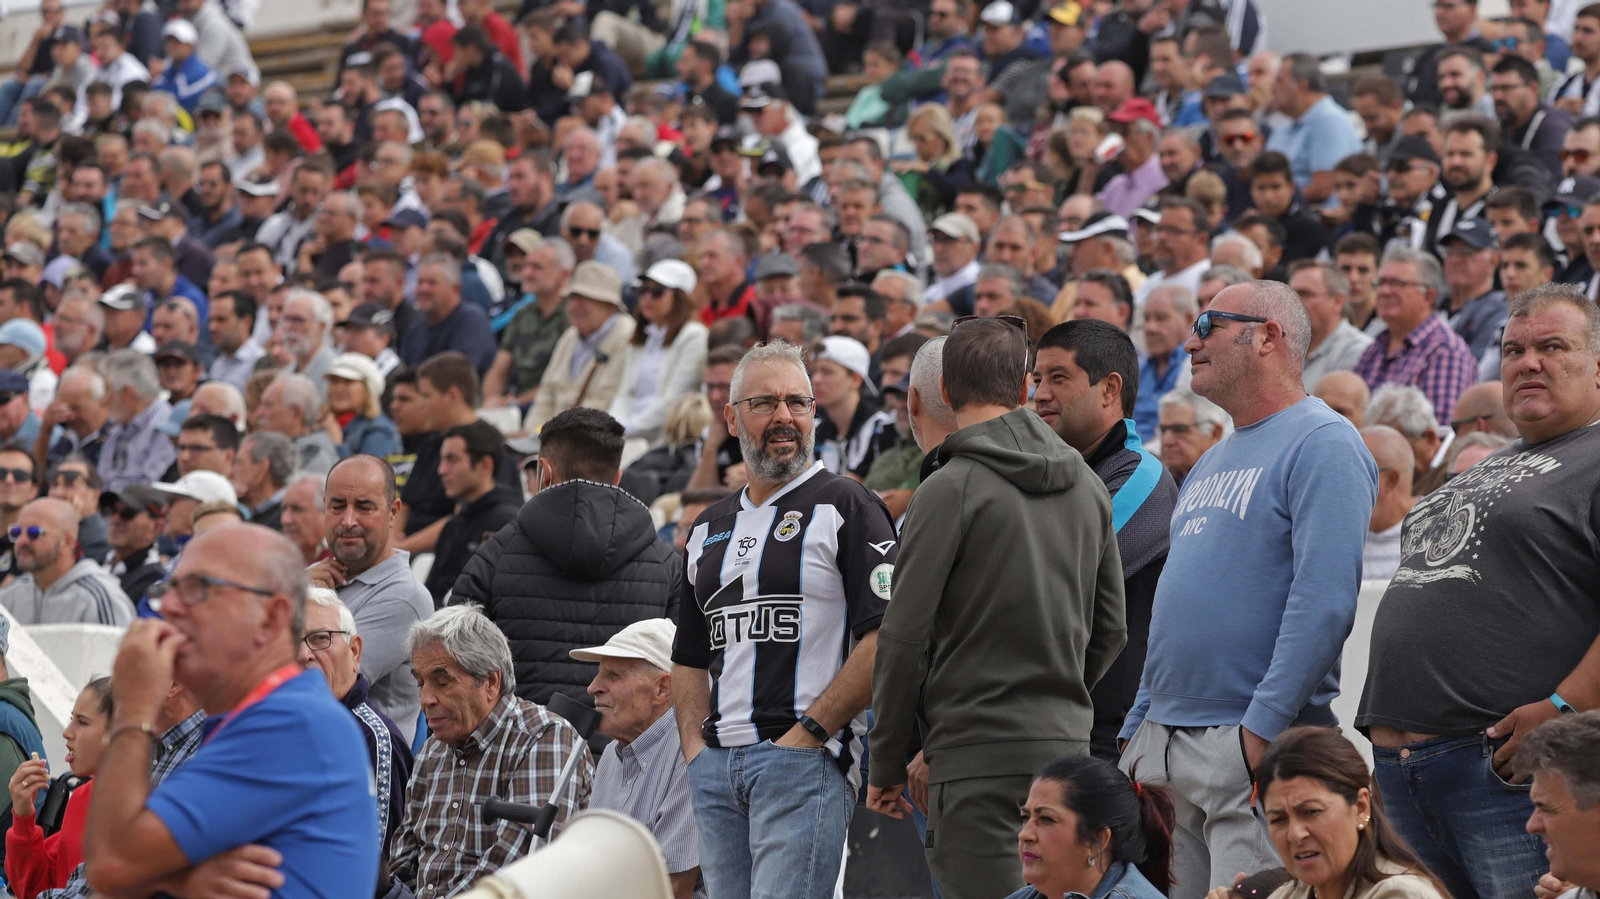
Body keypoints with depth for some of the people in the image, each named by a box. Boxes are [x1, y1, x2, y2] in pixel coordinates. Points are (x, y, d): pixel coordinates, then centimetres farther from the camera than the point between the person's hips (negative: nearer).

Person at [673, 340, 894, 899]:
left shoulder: (846, 507, -1)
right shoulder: (709, 528, 20)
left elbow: (886, 638, -11)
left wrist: (808, 733, -13)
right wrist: (695, 746, 9)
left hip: (806, 758, -7)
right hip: (716, 766, 7)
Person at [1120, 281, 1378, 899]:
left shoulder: (1322, 444, -8)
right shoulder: (1213, 461, 22)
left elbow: (1325, 599, -18)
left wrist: (1262, 726, -22)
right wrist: (1137, 729, 18)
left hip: (1255, 740, -9)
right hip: (1162, 744, 9)